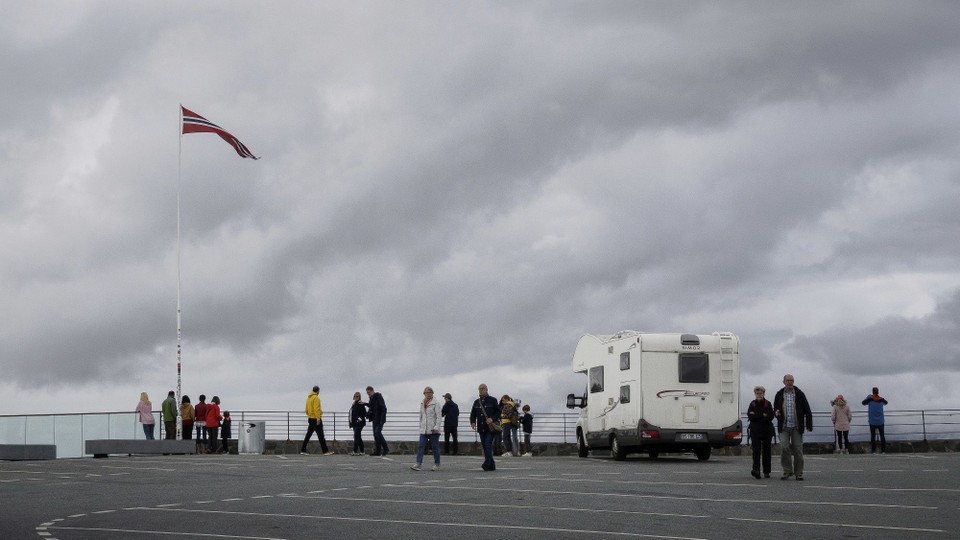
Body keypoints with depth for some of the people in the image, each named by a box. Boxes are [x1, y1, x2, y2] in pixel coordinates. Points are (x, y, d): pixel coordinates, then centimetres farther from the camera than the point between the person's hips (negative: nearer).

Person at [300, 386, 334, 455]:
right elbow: (316, 409, -22)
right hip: (316, 419, -8)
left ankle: (303, 450, 8)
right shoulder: (316, 398, -12)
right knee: (321, 436, -4)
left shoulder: (309, 398, 14)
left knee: (308, 435, 10)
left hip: (310, 419, 8)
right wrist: (318, 419, -23)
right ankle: (325, 451, -2)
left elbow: (306, 410, 19)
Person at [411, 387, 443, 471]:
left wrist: (436, 427, -18)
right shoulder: (422, 403, 14)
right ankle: (418, 464, -11)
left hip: (433, 430, -5)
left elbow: (439, 416, -10)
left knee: (435, 447, 2)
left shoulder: (436, 403, -5)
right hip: (424, 430, 5)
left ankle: (437, 464, 12)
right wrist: (421, 426, 18)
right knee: (420, 446, -6)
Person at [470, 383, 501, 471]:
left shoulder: (492, 400, 2)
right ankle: (492, 465, 13)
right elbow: (473, 414, 17)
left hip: (491, 428, -5)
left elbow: (498, 412, 0)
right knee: (485, 447, 6)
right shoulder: (476, 402, 15)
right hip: (481, 428, 5)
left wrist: (492, 419, -17)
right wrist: (473, 422, -3)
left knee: (488, 445, -18)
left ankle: (487, 463, -24)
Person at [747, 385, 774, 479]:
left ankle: (766, 472, 12)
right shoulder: (752, 404, 8)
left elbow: (770, 417, -9)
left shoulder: (768, 404, 4)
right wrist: (762, 416, -10)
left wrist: (756, 416, -10)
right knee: (756, 451, -12)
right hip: (755, 431, 0)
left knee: (766, 451, 5)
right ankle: (756, 470, -23)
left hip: (767, 430, 0)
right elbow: (750, 416, -5)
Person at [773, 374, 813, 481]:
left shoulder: (799, 394, 3)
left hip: (796, 427, 0)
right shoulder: (779, 395, 7)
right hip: (784, 427, 0)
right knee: (784, 448, -13)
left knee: (798, 449, 0)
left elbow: (807, 411, 5)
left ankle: (799, 473, 8)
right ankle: (787, 471, -2)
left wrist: (809, 425, -4)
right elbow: (775, 409, 17)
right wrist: (776, 413, -8)